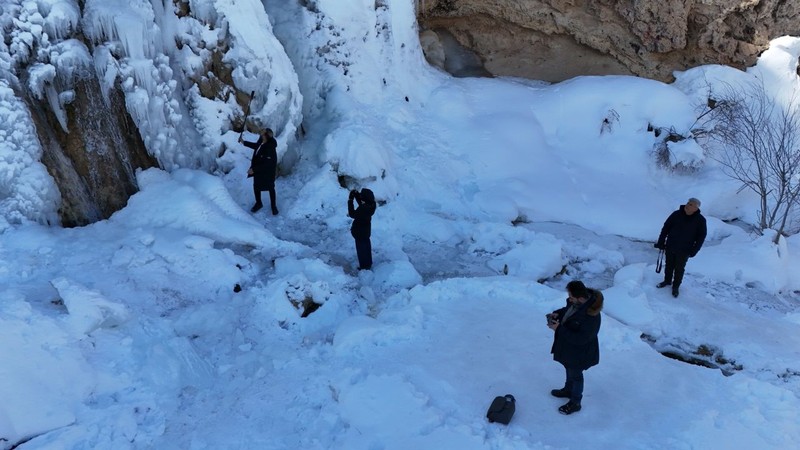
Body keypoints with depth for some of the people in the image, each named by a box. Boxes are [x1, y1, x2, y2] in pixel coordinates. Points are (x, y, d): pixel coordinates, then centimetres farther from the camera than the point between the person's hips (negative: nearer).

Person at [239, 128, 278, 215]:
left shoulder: (270, 149, -36)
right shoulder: (261, 141, -15)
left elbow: (266, 164, -29)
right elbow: (256, 146, 11)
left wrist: (254, 170, -24)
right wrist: (244, 142, 13)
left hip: (268, 171, -7)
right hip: (258, 169, 7)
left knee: (270, 187, 15)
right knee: (256, 186, 19)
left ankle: (274, 206, 36)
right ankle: (258, 203, 43)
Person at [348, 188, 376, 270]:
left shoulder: (364, 209, -38)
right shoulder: (371, 204, -12)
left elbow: (352, 214, -29)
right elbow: (361, 203, 8)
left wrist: (350, 200, -29)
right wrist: (356, 195, -7)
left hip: (360, 232, -9)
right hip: (366, 230, 9)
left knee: (361, 249, 12)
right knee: (366, 246, 27)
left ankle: (364, 266, 29)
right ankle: (368, 263, 46)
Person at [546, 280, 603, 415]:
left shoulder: (590, 316, -40)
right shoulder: (577, 302, -16)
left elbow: (580, 338, -33)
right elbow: (568, 310, 8)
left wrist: (558, 329, -31)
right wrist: (557, 314, -11)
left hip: (579, 352, -8)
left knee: (575, 375, 16)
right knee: (569, 369, 30)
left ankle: (575, 403, 40)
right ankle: (568, 390, 57)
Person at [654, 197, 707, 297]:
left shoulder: (700, 220, -12)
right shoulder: (676, 214, -9)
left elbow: (701, 236, -5)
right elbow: (666, 228, -2)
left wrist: (693, 251, -10)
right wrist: (661, 242, -2)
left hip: (684, 251, -2)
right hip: (670, 247, 2)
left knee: (679, 269, 12)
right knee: (669, 266, 19)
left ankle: (676, 286, 31)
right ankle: (667, 281, 41)